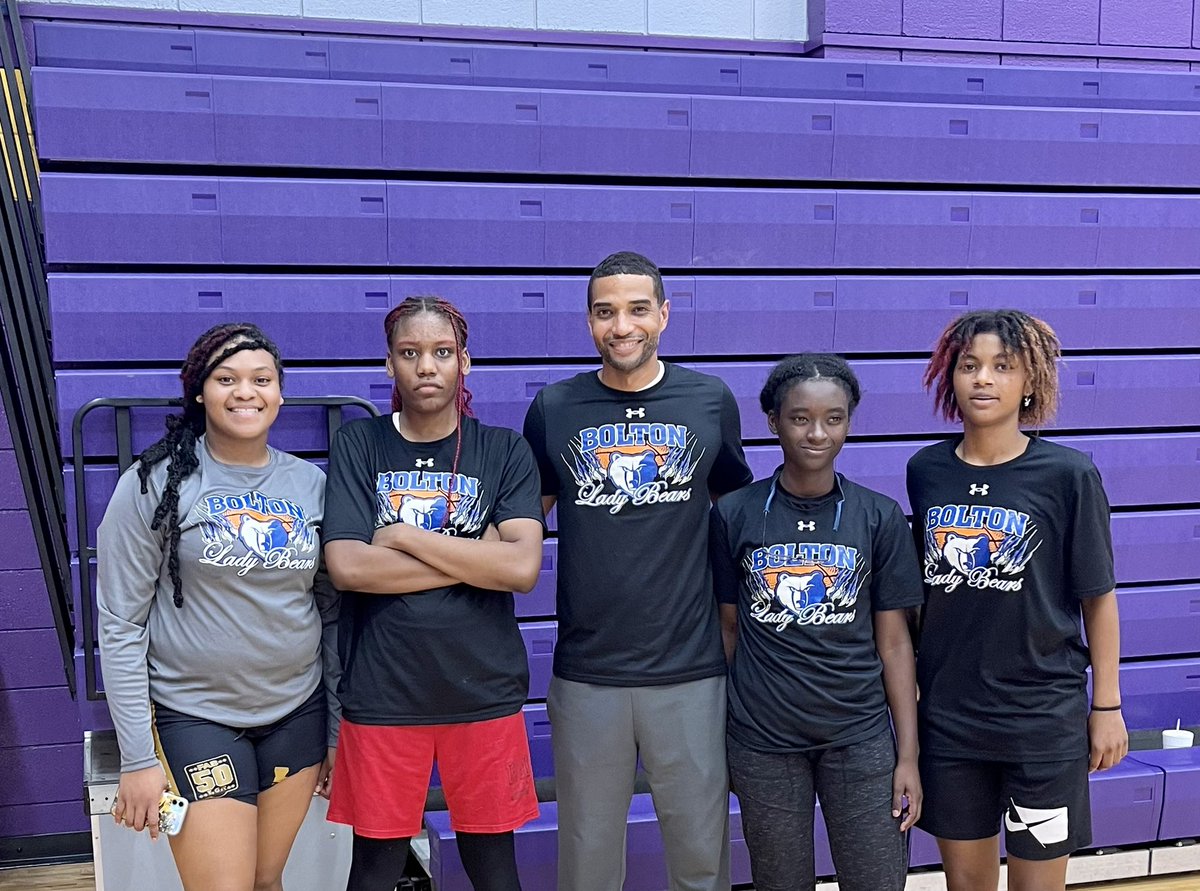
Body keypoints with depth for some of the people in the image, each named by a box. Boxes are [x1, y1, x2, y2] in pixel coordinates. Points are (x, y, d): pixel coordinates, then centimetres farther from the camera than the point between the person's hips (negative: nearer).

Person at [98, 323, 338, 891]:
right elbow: (120, 625, -8)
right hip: (194, 717, -3)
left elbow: (331, 612, 9)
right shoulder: (155, 484, -9)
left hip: (297, 714, 4)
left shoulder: (311, 484, 2)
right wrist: (138, 758, -10)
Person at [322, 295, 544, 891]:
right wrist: (477, 558, -12)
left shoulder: (504, 451, 1)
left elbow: (522, 567, -12)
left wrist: (403, 535, -12)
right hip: (382, 694, 0)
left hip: (484, 691, 1)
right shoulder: (358, 446, 1)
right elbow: (346, 566, -11)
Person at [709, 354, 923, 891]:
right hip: (762, 743, 0)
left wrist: (908, 755, -1)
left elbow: (893, 643, 1)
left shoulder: (879, 517, -1)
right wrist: (715, 736, 4)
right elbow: (728, 628, 4)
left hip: (860, 738, 1)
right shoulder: (734, 515, -2)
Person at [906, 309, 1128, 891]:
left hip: (1044, 718, -3)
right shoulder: (925, 471, 0)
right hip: (947, 715, 3)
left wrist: (1107, 706, -1)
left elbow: (1098, 597, -3)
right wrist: (907, 684, 12)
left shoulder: (1068, 475, -9)